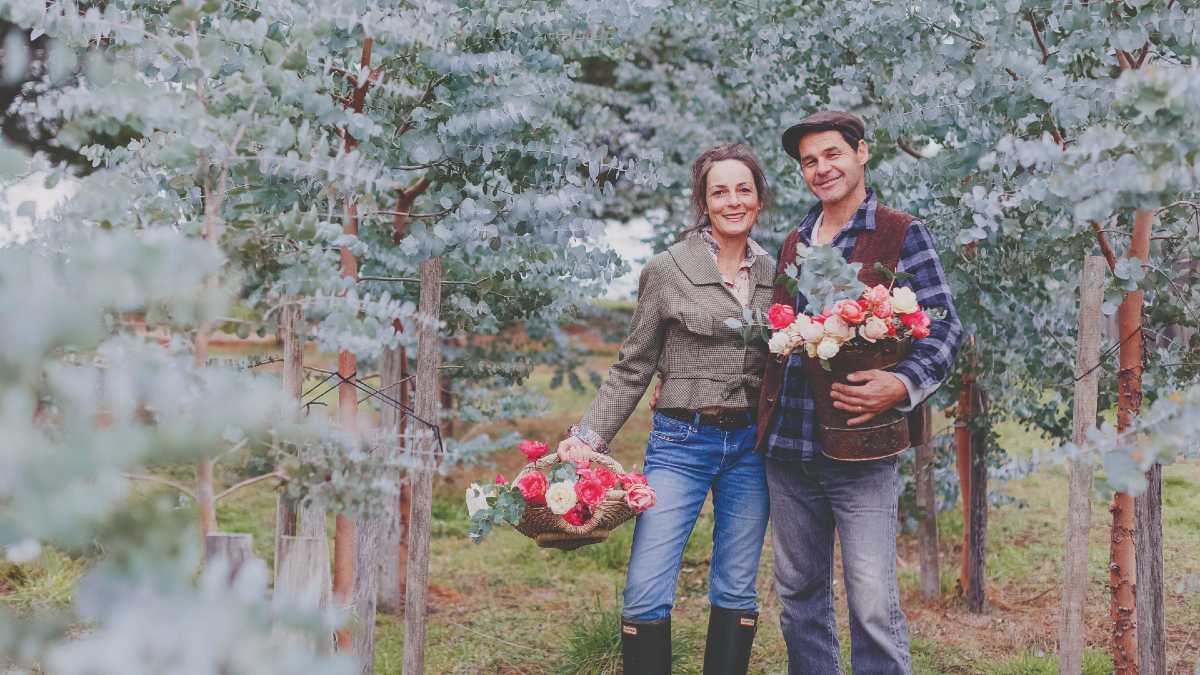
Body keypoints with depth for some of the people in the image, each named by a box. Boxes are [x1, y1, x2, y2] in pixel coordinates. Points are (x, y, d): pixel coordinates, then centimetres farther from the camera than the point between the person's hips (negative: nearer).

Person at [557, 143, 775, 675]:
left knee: (737, 591, 9)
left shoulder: (773, 274, 9)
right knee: (646, 595, -8)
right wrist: (590, 435, -7)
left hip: (750, 445, 4)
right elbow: (633, 368, 0)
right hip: (681, 441, -3)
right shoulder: (667, 270, -3)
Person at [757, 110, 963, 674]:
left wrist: (903, 385, -22)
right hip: (785, 446, 6)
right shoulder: (794, 242, 15)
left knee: (873, 607, -4)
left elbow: (944, 327, -5)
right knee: (798, 596, 13)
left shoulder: (901, 235, -1)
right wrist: (764, 413, 12)